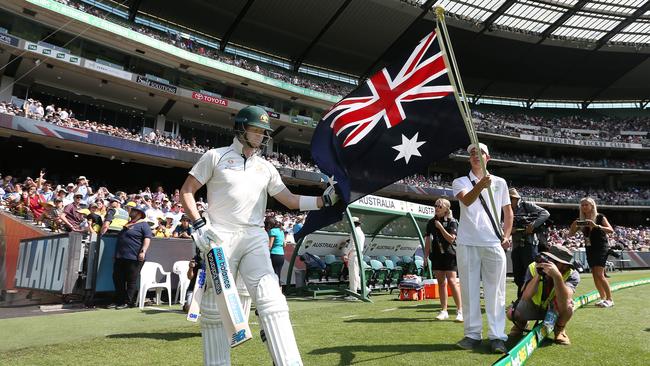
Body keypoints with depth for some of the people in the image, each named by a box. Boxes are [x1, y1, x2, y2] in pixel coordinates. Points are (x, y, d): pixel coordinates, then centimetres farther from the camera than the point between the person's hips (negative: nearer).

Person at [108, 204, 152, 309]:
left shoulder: (143, 224, -4)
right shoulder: (127, 223, 21)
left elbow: (147, 238, -14)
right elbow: (120, 236, 32)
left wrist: (143, 251, -25)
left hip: (134, 258, -9)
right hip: (120, 257, 9)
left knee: (131, 281, -2)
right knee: (118, 279, 11)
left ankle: (128, 302, 4)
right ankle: (118, 301, 21)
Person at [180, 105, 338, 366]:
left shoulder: (266, 168, 15)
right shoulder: (216, 156, 6)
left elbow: (291, 201, 14)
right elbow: (186, 191, 5)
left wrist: (325, 200, 2)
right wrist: (199, 225, -8)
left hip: (255, 239, 2)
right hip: (220, 239, -2)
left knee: (271, 300, -12)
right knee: (214, 309, 2)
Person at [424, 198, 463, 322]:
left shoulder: (452, 222, -3)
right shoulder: (431, 222, 10)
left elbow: (451, 239, -11)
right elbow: (428, 240, 12)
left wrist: (440, 227, -16)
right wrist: (426, 257, 8)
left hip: (449, 254, -5)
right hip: (436, 255, 5)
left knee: (451, 281, -11)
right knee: (441, 282, 8)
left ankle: (460, 310, -1)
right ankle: (444, 311, 14)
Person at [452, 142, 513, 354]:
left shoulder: (499, 182, 14)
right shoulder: (460, 182, 7)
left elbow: (508, 211, 19)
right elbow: (466, 200, -15)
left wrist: (507, 235, 6)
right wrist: (480, 186, -35)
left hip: (494, 243, 1)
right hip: (467, 243, 0)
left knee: (495, 291, 1)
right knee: (469, 289, 4)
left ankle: (497, 335, 7)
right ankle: (472, 334, 13)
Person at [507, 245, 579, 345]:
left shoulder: (572, 275, -25)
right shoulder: (533, 267, -23)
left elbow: (564, 301, -44)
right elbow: (525, 297, -32)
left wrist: (557, 276, -56)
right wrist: (538, 275, -42)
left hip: (554, 310, -1)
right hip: (533, 306, 1)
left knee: (567, 307, -35)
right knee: (511, 313, -26)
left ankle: (559, 329, 0)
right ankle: (521, 323, 14)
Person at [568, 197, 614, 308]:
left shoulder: (600, 217, -5)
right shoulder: (581, 220, 7)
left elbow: (611, 230, -18)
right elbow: (570, 234, 5)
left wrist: (596, 226, -31)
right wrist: (574, 225, -13)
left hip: (601, 248, -6)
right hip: (589, 249, 6)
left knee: (599, 274, -14)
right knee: (595, 275, 7)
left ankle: (609, 299, -5)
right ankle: (603, 298, 17)